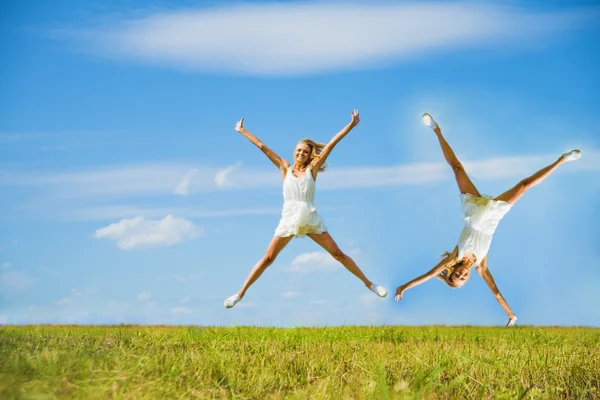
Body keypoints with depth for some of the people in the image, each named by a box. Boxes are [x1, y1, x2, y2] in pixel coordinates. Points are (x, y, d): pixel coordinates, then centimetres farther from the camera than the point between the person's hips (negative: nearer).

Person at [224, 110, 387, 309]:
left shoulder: (312, 169, 2)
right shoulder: (285, 168, 4)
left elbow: (331, 144, -2)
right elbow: (263, 147, 4)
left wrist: (351, 125, -3)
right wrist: (242, 131, 7)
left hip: (311, 220, 0)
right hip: (288, 220, 0)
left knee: (338, 254, 3)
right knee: (267, 259, 0)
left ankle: (369, 284, 12)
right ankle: (240, 294, 5)